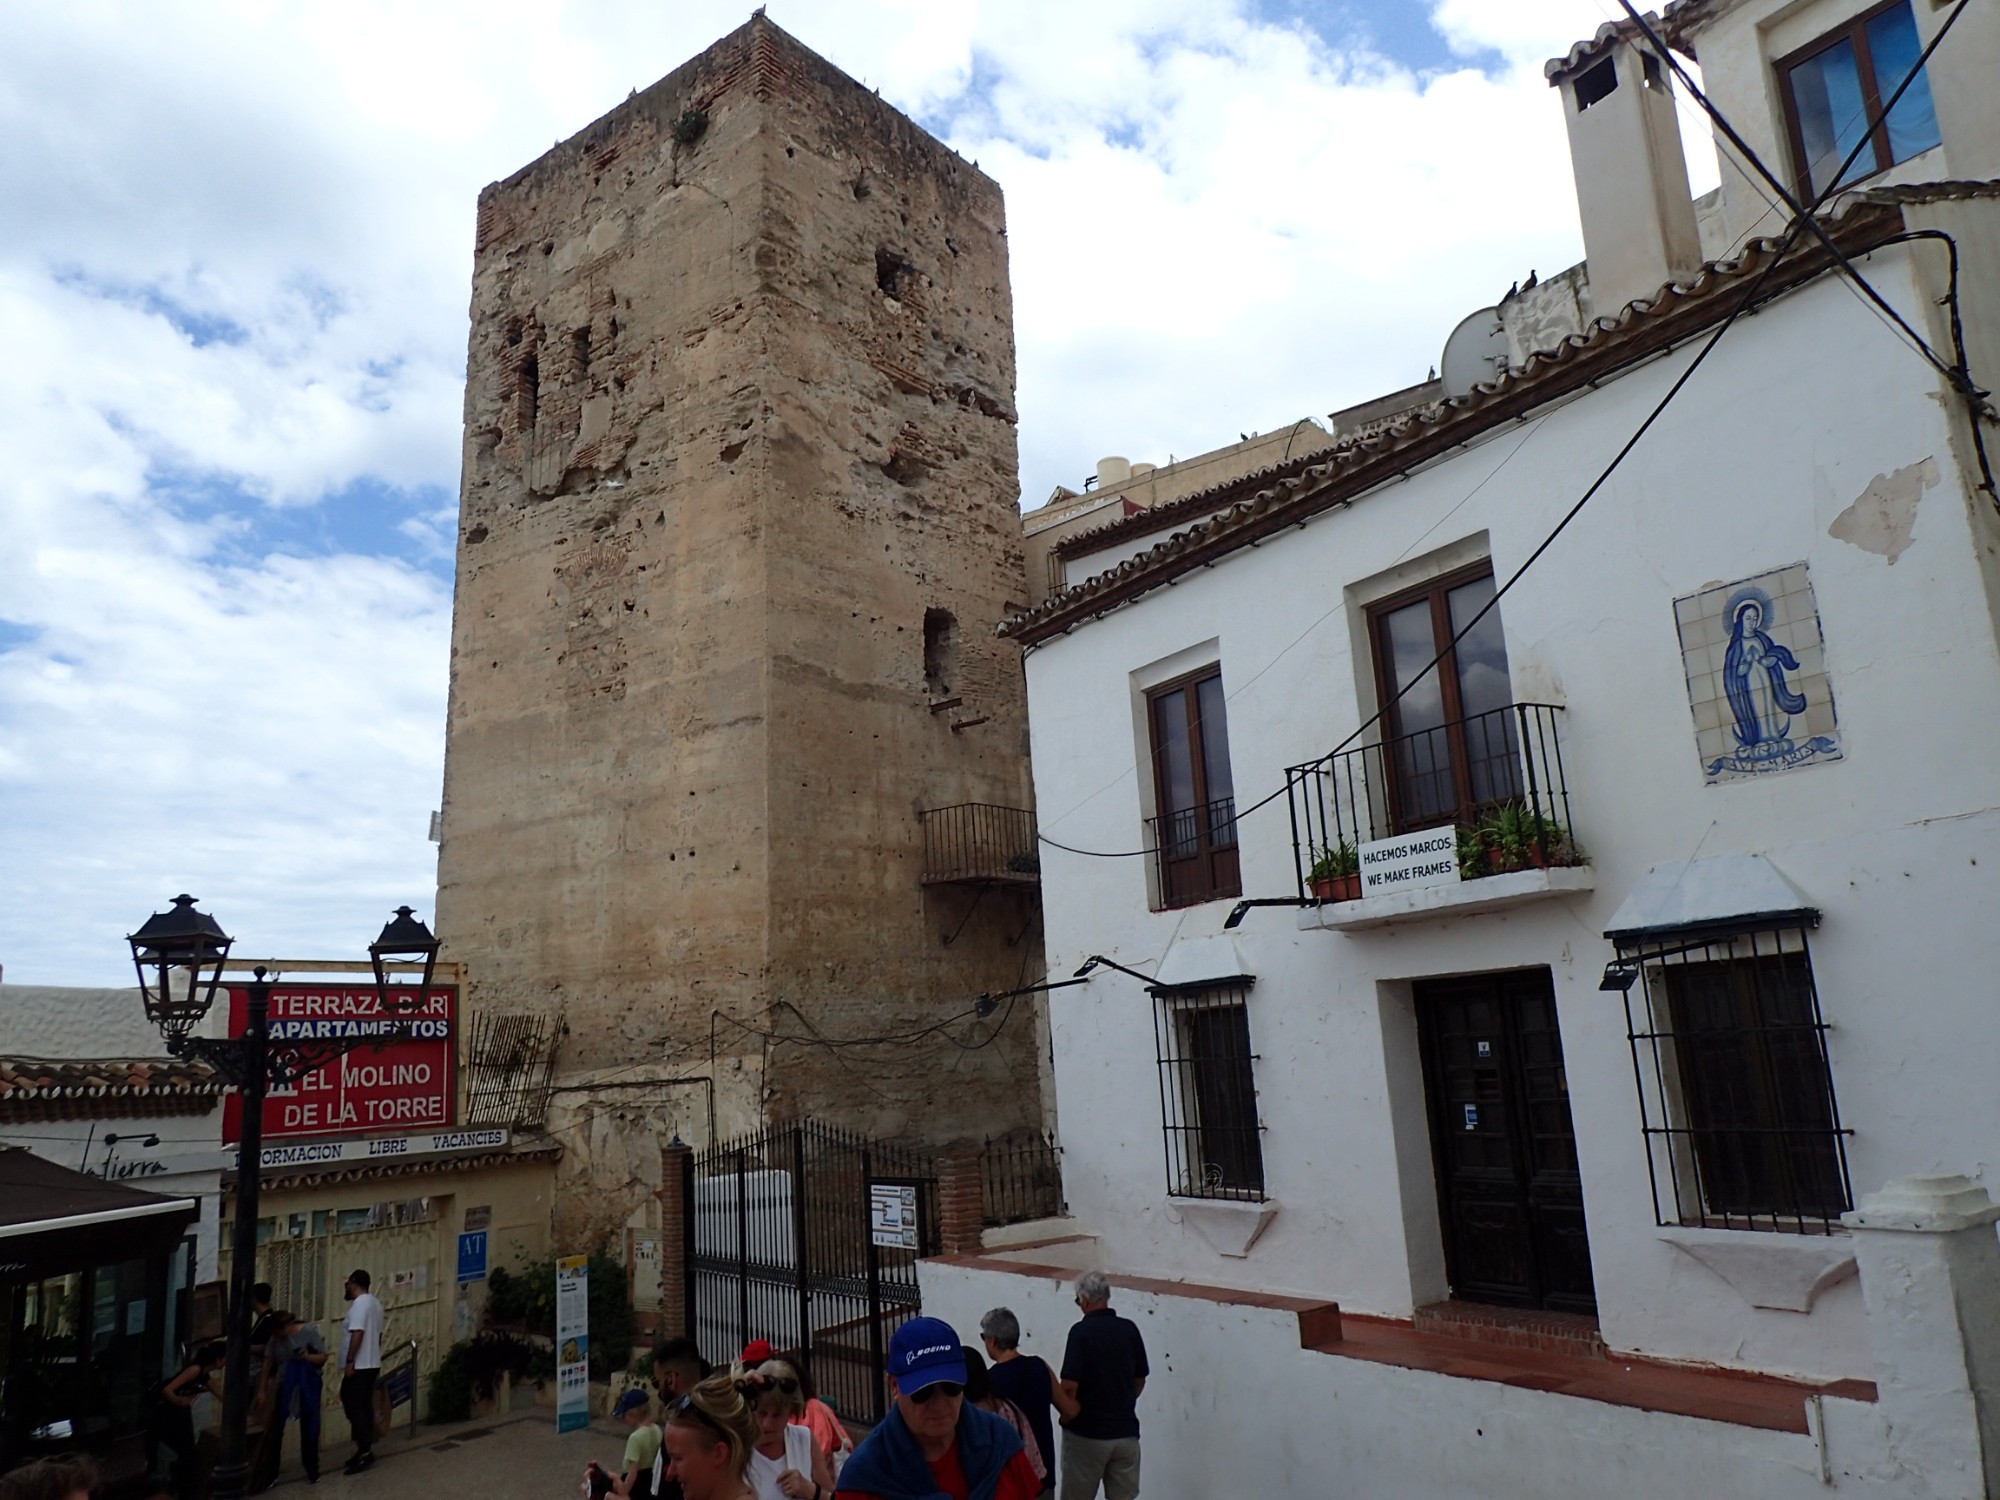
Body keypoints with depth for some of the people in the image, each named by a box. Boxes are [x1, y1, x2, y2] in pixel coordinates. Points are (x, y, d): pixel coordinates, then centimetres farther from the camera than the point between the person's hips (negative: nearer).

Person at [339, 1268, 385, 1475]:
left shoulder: (359, 1303, -13)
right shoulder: (374, 1302, 16)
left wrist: (349, 1361, -20)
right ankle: (366, 1449, 13)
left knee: (353, 1406, -8)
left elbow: (357, 1333, -21)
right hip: (372, 1363, 9)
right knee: (364, 1406, 11)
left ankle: (364, 1450, -11)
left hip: (359, 1365, -9)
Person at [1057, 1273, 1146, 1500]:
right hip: (1126, 1432, 4)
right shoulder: (1130, 1329, -1)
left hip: (1086, 1433, -4)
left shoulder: (1081, 1331, -16)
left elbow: (1069, 1386, -18)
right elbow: (1140, 1381, 9)